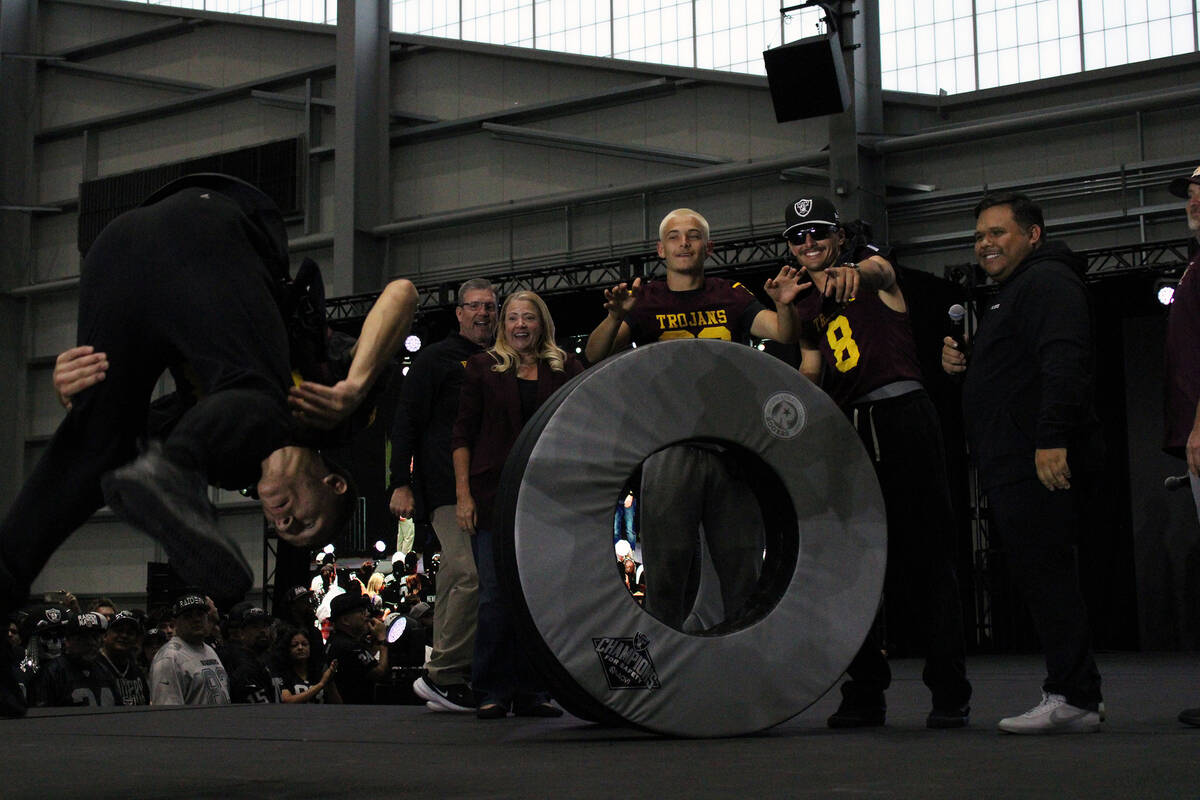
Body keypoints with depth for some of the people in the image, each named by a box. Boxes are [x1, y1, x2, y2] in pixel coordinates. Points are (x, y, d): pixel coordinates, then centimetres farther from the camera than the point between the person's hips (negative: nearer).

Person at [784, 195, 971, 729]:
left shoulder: (868, 265, 5)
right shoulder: (806, 309, 21)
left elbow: (878, 270, -21)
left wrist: (851, 272, -46)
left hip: (901, 415, -6)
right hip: (846, 430, 6)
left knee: (925, 556, -5)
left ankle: (950, 692, -1)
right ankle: (865, 692, 11)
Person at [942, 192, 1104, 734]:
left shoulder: (1047, 280, -5)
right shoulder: (1012, 292, 28)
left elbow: (1064, 362, -20)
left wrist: (1052, 439, -29)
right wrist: (963, 365, 15)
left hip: (1042, 464, -11)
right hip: (1014, 466, 11)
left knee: (1044, 573, -13)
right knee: (1040, 576, 9)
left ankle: (1072, 698, -12)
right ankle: (1077, 698, 12)